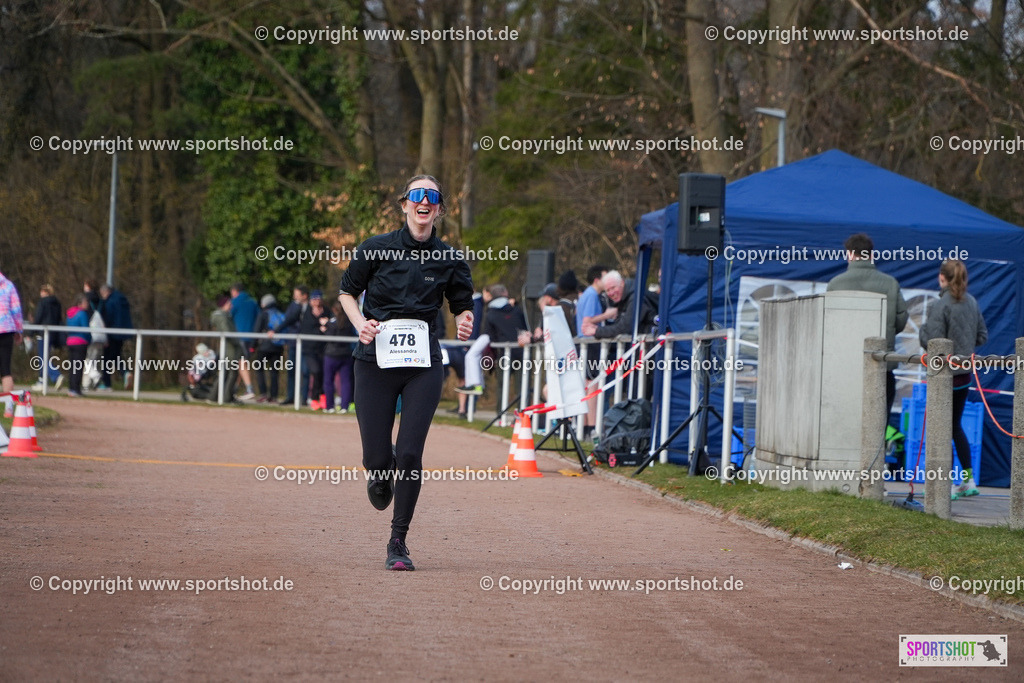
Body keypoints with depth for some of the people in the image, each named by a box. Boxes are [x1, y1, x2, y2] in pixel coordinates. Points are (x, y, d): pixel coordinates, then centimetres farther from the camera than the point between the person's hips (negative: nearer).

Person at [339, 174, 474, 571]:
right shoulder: (375, 249, -1)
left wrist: (464, 324, -10)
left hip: (424, 363, 0)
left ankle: (398, 542, 4)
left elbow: (463, 306, 13)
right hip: (376, 359, 0)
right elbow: (347, 292, 11)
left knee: (410, 454, -10)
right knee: (377, 459, -3)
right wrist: (361, 323, -8)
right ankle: (381, 478, 37)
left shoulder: (449, 259, 2)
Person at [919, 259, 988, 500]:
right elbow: (982, 336, 9)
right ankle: (968, 480, 20)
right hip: (965, 372, 7)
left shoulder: (940, 306, -18)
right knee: (955, 426, 19)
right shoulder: (971, 303, 4)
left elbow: (932, 342, -19)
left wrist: (923, 329, 0)